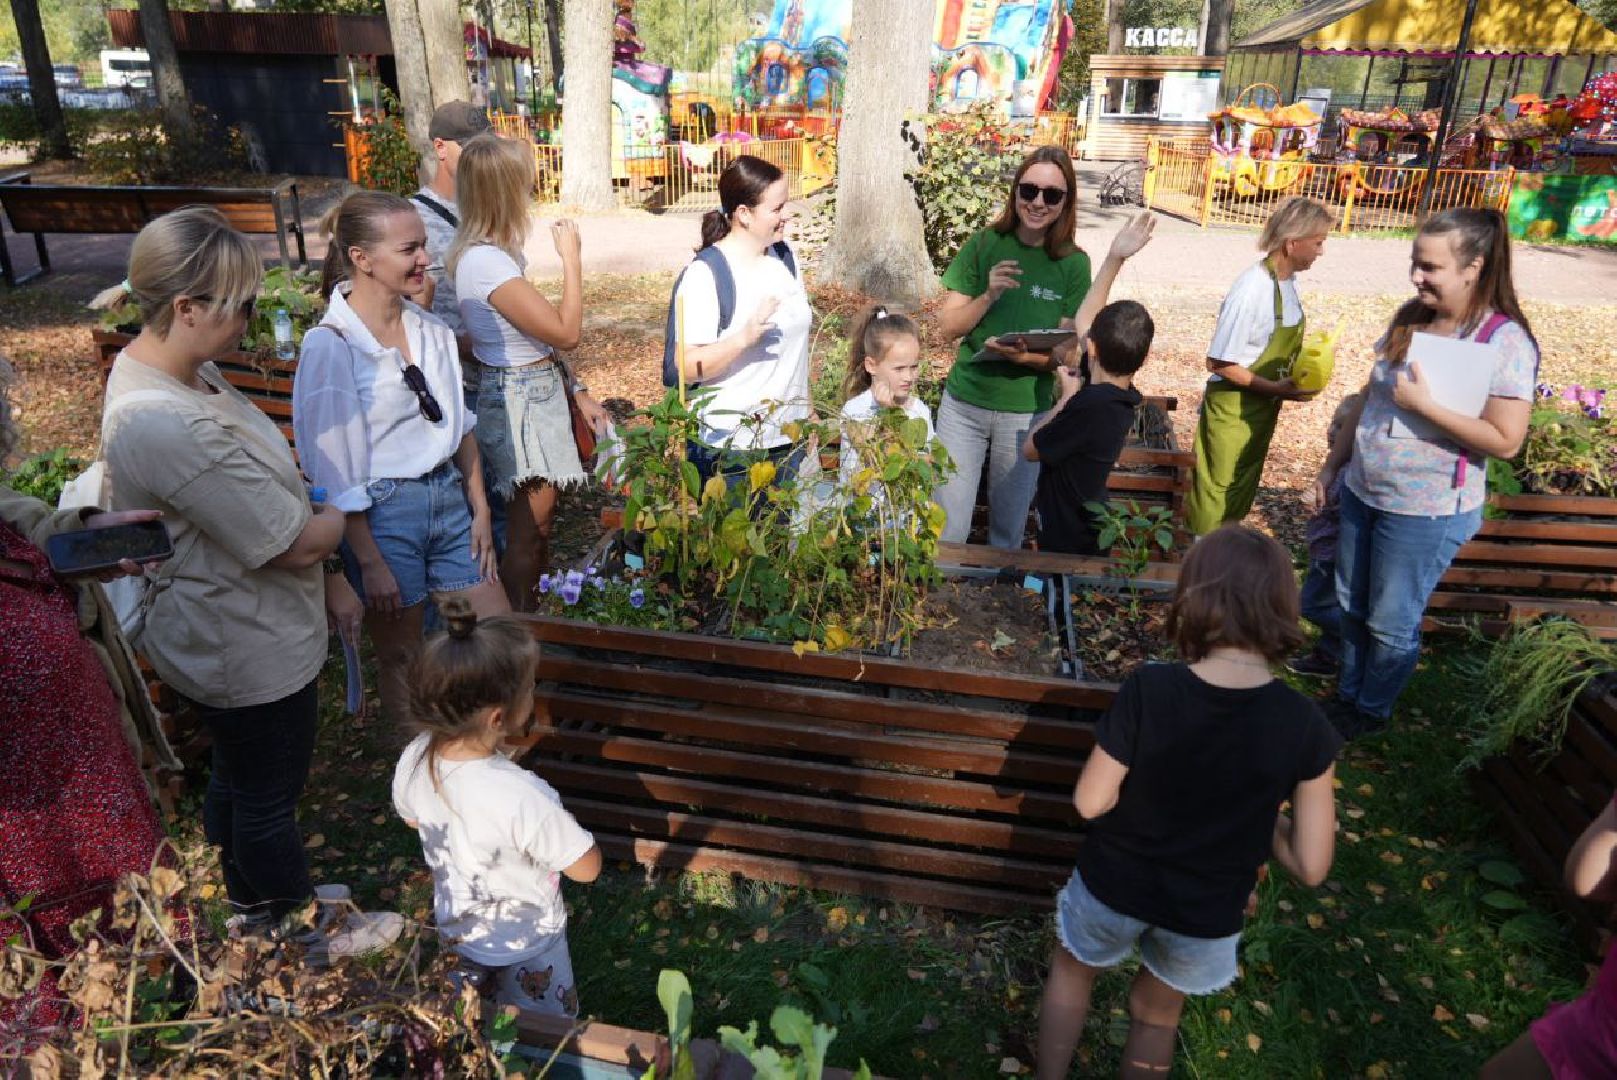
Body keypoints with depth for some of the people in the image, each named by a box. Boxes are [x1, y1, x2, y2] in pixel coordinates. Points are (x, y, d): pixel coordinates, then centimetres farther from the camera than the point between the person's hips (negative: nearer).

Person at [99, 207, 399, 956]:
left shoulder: (181, 373, -2)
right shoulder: (168, 426, -34)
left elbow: (260, 495, 6)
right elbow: (296, 542, -28)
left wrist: (328, 583, 7)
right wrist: (338, 517, -6)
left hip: (226, 633, 10)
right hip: (249, 650, -9)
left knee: (238, 773, 28)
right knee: (270, 796, 14)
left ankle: (251, 900, 52)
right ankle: (303, 931, 39)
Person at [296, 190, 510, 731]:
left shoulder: (432, 331, 3)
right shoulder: (331, 346, -15)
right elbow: (335, 472, -14)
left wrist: (480, 510, 7)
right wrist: (370, 564, -13)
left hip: (449, 499, 6)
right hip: (382, 514, -6)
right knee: (403, 659, 12)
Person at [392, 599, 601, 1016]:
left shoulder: (413, 760, -24)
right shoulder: (523, 798, -43)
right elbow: (587, 868, -27)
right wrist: (556, 825, -12)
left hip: (455, 929, 6)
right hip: (525, 945, -5)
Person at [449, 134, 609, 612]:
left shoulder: (496, 251, 7)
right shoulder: (486, 263, -23)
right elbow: (566, 332, -21)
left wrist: (577, 392, 14)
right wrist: (571, 257, -13)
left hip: (537, 389, 9)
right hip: (517, 401, -9)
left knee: (538, 521, 19)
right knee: (531, 527, 3)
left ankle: (534, 612, 35)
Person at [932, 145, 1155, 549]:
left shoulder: (1073, 263, -3)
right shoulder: (985, 245, -3)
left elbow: (1062, 352, -5)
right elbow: (948, 325, -4)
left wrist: (1022, 355, -25)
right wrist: (988, 296, -21)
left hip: (1027, 412, 0)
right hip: (964, 404, 0)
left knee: (1008, 532, 14)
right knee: (947, 530, 3)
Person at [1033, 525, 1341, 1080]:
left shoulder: (1149, 689, -27)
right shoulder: (1305, 726, -21)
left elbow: (1090, 802, -18)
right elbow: (1310, 865, -15)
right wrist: (1255, 813, 2)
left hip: (1113, 887, -1)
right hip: (1206, 915, 1)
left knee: (1071, 972, 32)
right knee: (1157, 1015, 31)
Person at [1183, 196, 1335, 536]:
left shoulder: (1288, 280, -1)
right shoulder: (1252, 291, -26)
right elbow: (1219, 363, -22)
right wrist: (1273, 388, -21)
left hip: (1264, 406, 8)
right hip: (1233, 406, -8)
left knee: (1244, 486, 20)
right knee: (1219, 486, 7)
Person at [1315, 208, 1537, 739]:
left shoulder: (1505, 341, -19)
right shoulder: (1410, 317, 1)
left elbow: (1506, 440, -21)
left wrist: (1423, 405, -26)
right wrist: (1335, 460, 12)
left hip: (1427, 511, -6)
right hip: (1362, 491, 6)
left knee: (1391, 624, 10)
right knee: (1352, 606, 20)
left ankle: (1370, 711, 33)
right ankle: (1346, 694, 40)